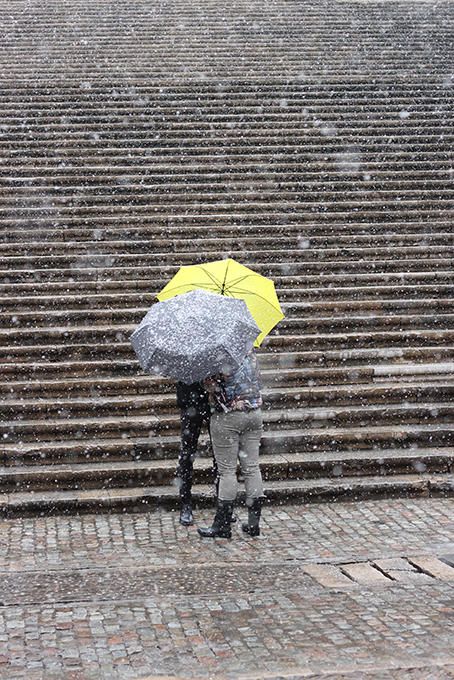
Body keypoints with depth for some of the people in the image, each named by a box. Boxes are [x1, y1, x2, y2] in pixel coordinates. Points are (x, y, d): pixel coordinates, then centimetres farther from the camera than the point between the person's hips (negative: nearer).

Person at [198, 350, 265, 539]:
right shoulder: (249, 350, 4)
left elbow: (212, 387, -20)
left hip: (227, 417, -6)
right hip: (255, 413, 6)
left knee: (227, 470, 0)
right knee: (252, 467, 9)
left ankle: (222, 525, 5)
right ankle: (254, 523, 13)